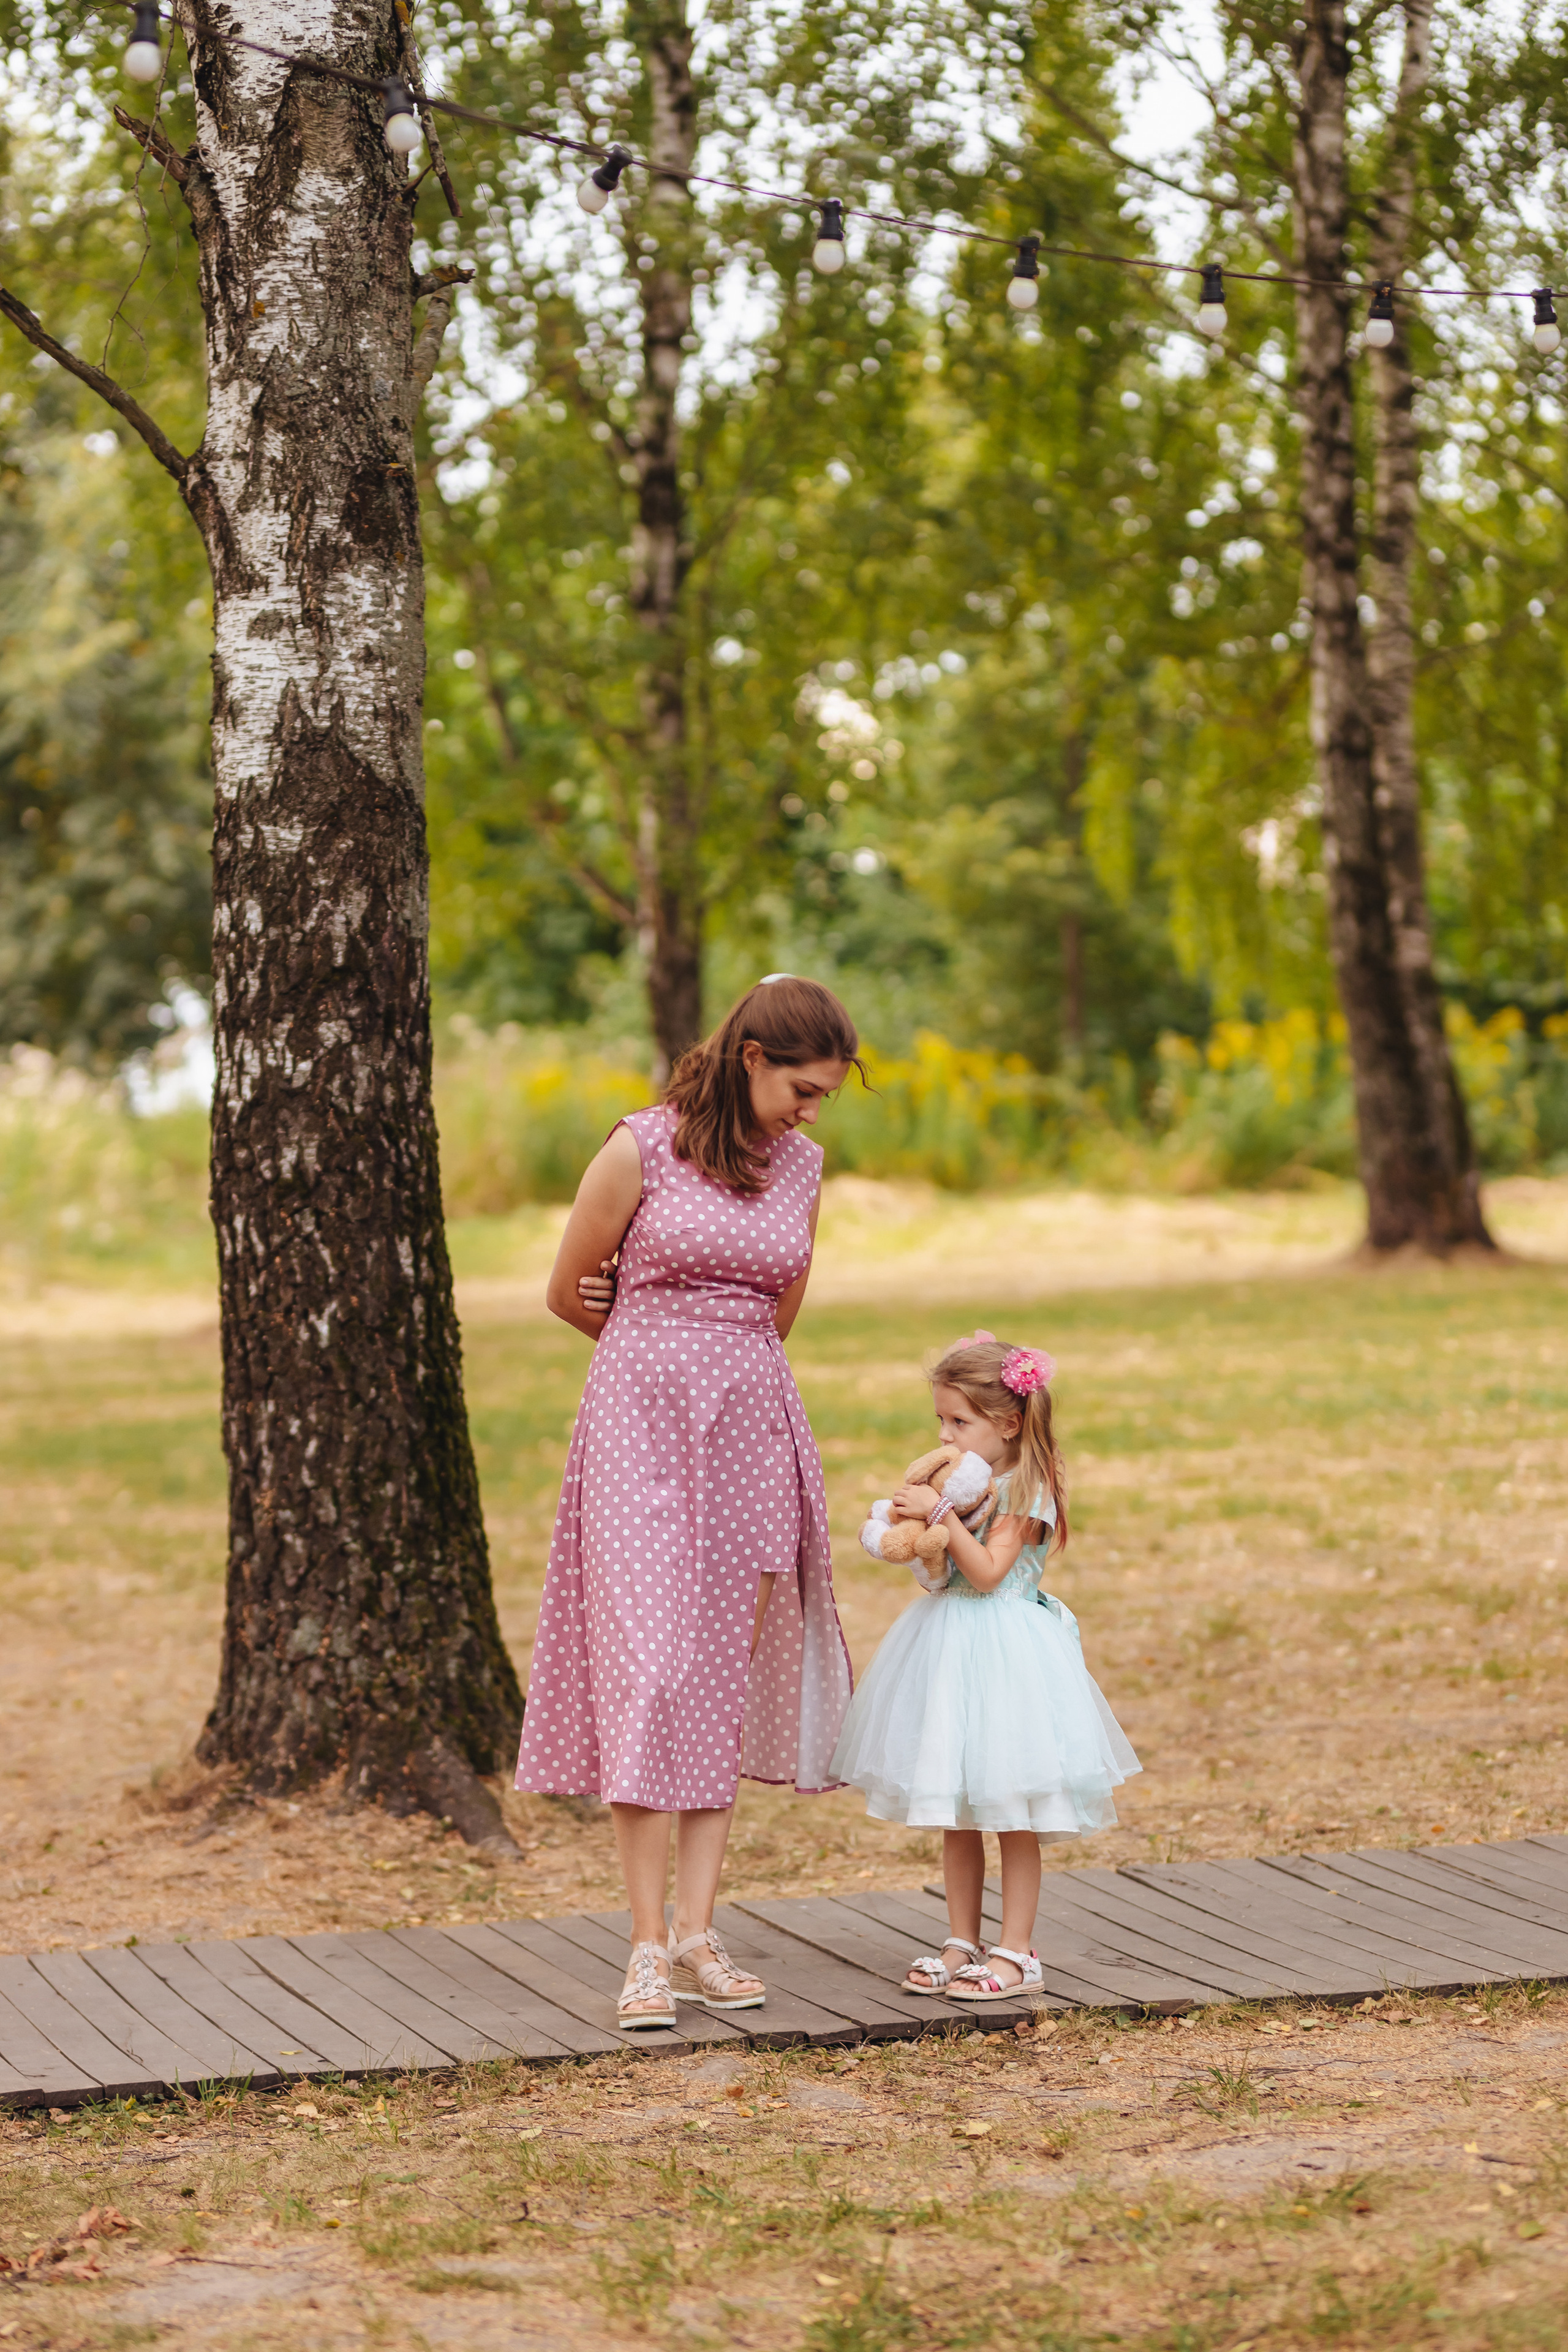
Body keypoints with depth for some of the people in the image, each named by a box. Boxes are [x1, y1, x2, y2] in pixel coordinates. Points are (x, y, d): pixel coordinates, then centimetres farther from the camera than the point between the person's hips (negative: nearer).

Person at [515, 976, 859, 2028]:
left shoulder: (802, 1166, 8)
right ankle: (649, 1945, -7)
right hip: (642, 1421, -5)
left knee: (729, 1681, 3)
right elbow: (570, 1296, 4)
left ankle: (698, 1933, 6)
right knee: (647, 1672, -9)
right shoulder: (641, 1150, -7)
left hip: (753, 1428, 5)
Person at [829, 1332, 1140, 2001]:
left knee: (1011, 1815, 0)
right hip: (948, 1645, 8)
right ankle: (961, 1942, 20)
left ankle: (1016, 1951, 6)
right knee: (956, 1815, 12)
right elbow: (939, 1563, 12)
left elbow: (987, 1571, -22)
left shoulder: (1026, 1488, -13)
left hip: (1006, 1651, -8)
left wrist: (942, 1513, -26)